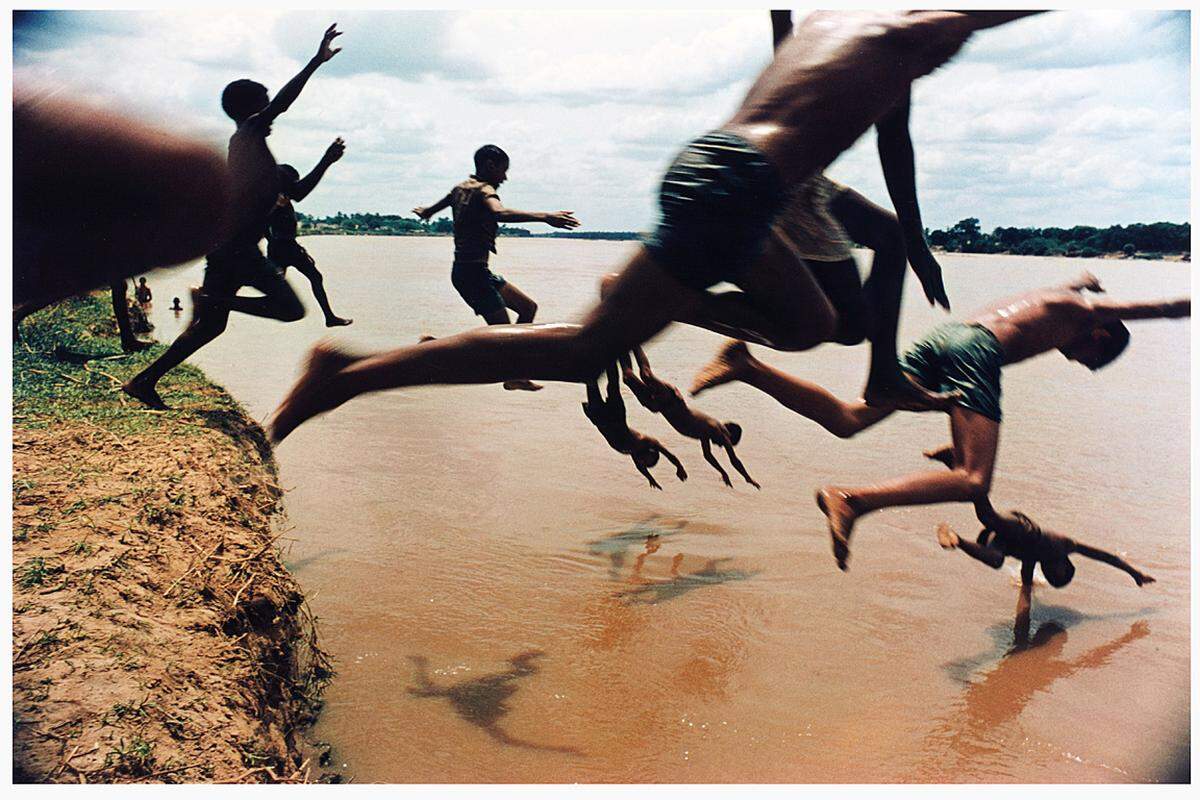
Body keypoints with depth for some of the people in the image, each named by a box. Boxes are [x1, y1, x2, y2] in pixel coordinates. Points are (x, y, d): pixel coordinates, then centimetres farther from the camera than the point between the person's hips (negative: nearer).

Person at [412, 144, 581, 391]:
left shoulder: (460, 188, 15)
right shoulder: (484, 190, -11)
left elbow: (427, 212, 32)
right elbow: (500, 213, -36)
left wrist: (424, 211, 58)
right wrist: (544, 217, -44)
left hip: (464, 270, 10)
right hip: (473, 271, -10)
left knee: (528, 307, 15)